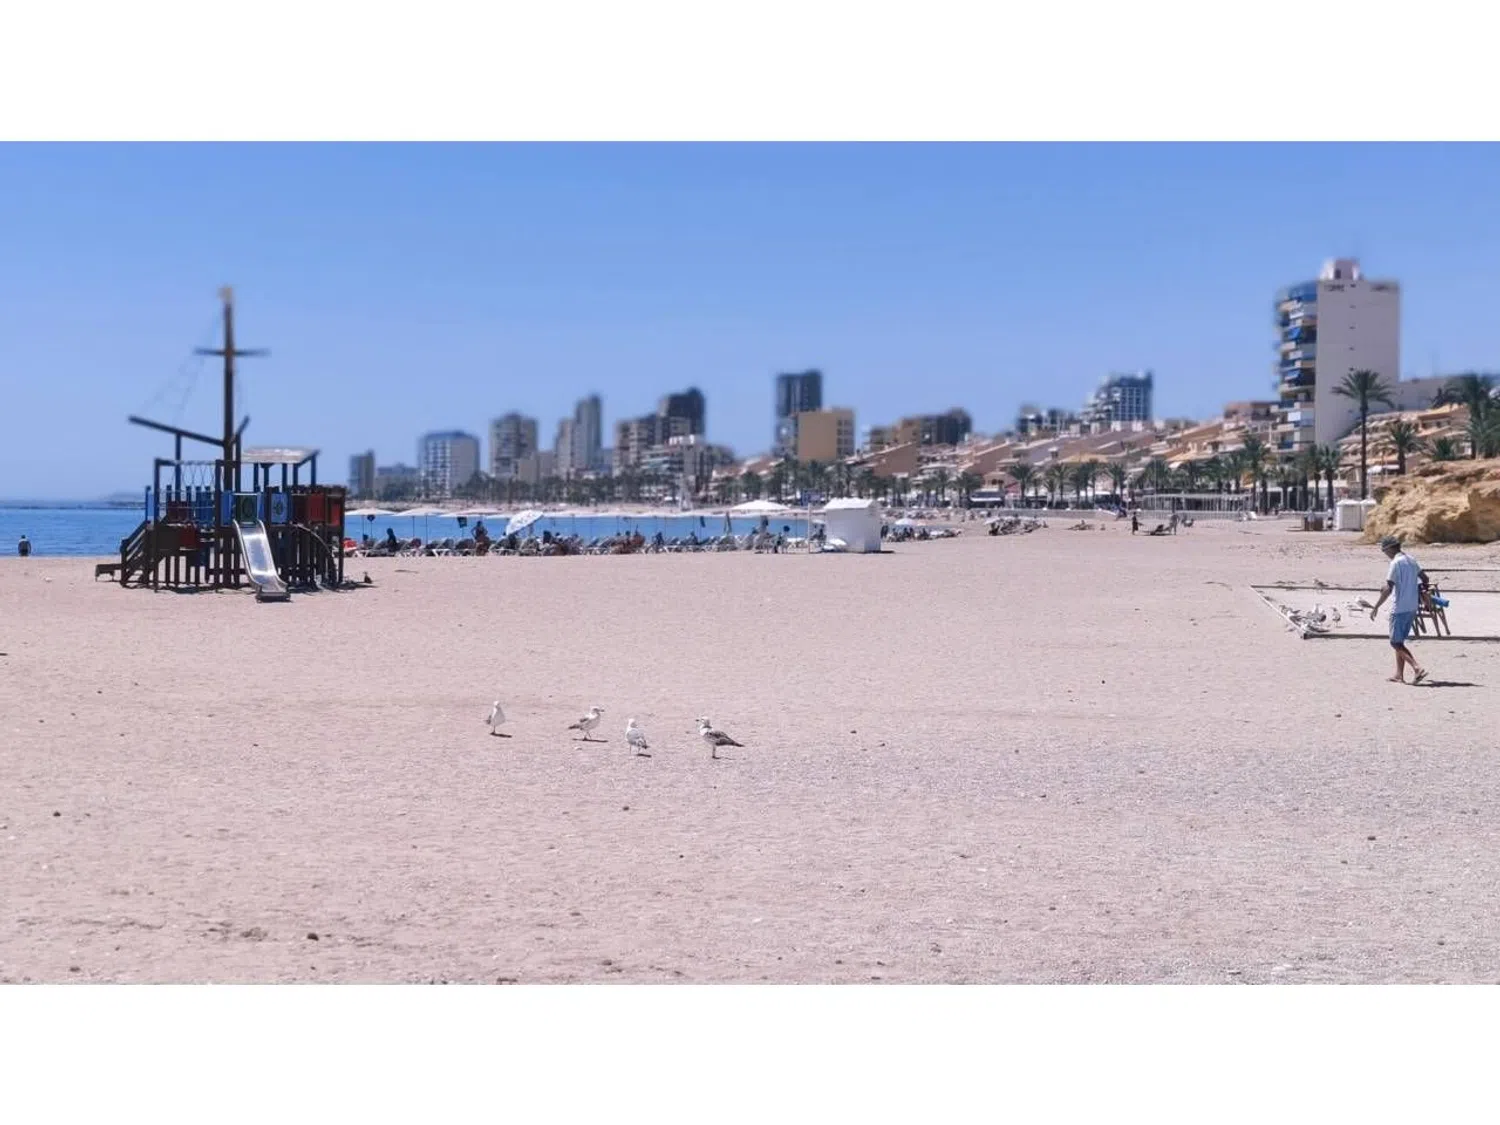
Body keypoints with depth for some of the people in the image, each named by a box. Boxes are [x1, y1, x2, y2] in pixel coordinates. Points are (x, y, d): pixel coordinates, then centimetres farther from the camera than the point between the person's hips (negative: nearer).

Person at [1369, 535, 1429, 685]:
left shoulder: (1396, 563, -16)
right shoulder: (1411, 560, 9)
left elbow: (1388, 589, -21)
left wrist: (1376, 607, -17)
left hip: (1399, 609, -8)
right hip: (1412, 608, 8)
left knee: (1396, 643, -3)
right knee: (1399, 641, 17)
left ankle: (1417, 668, -17)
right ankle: (1399, 675, 16)